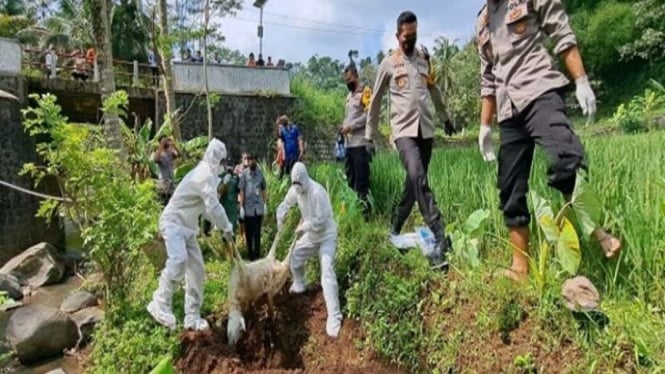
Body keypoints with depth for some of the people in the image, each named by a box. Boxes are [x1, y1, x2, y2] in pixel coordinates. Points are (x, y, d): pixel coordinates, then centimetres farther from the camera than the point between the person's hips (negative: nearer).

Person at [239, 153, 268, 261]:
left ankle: (257, 255, 9)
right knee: (248, 233, 7)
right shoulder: (244, 173, -2)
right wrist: (241, 207, -5)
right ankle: (251, 255, 18)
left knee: (257, 233, 4)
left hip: (259, 207, 2)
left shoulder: (260, 173, 6)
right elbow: (241, 191, -2)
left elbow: (264, 189, 11)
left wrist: (265, 204, 6)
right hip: (248, 208, -2)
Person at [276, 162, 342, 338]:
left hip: (326, 236, -8)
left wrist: (302, 227, -18)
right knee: (295, 258, 20)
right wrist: (280, 221, -6)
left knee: (327, 273, -18)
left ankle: (334, 316, -18)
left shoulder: (317, 192, -31)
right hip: (310, 235, 8)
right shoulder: (295, 190, -7)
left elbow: (320, 221, -30)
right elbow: (284, 205, 11)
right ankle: (299, 284, 51)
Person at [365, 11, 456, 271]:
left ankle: (395, 229, 23)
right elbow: (375, 101, 10)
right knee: (418, 178, -25)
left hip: (426, 129, 5)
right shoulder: (388, 64, 5)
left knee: (414, 183, 6)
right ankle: (440, 239, -29)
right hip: (404, 130, -5)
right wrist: (369, 135, 11)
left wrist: (445, 118, 32)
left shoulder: (425, 58, 16)